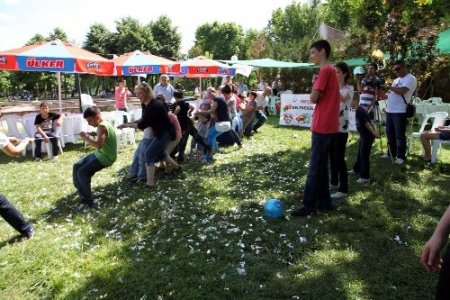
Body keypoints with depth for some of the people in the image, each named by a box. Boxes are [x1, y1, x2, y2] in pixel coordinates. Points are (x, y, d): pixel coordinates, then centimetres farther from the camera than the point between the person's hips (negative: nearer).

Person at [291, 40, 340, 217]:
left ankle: (309, 206, 0)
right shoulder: (331, 70, 17)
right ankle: (324, 200, 21)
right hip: (328, 126, 10)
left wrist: (314, 85, 0)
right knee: (321, 165, 14)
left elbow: (313, 98, -16)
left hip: (323, 126, -10)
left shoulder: (325, 70, -13)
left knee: (315, 167, -6)